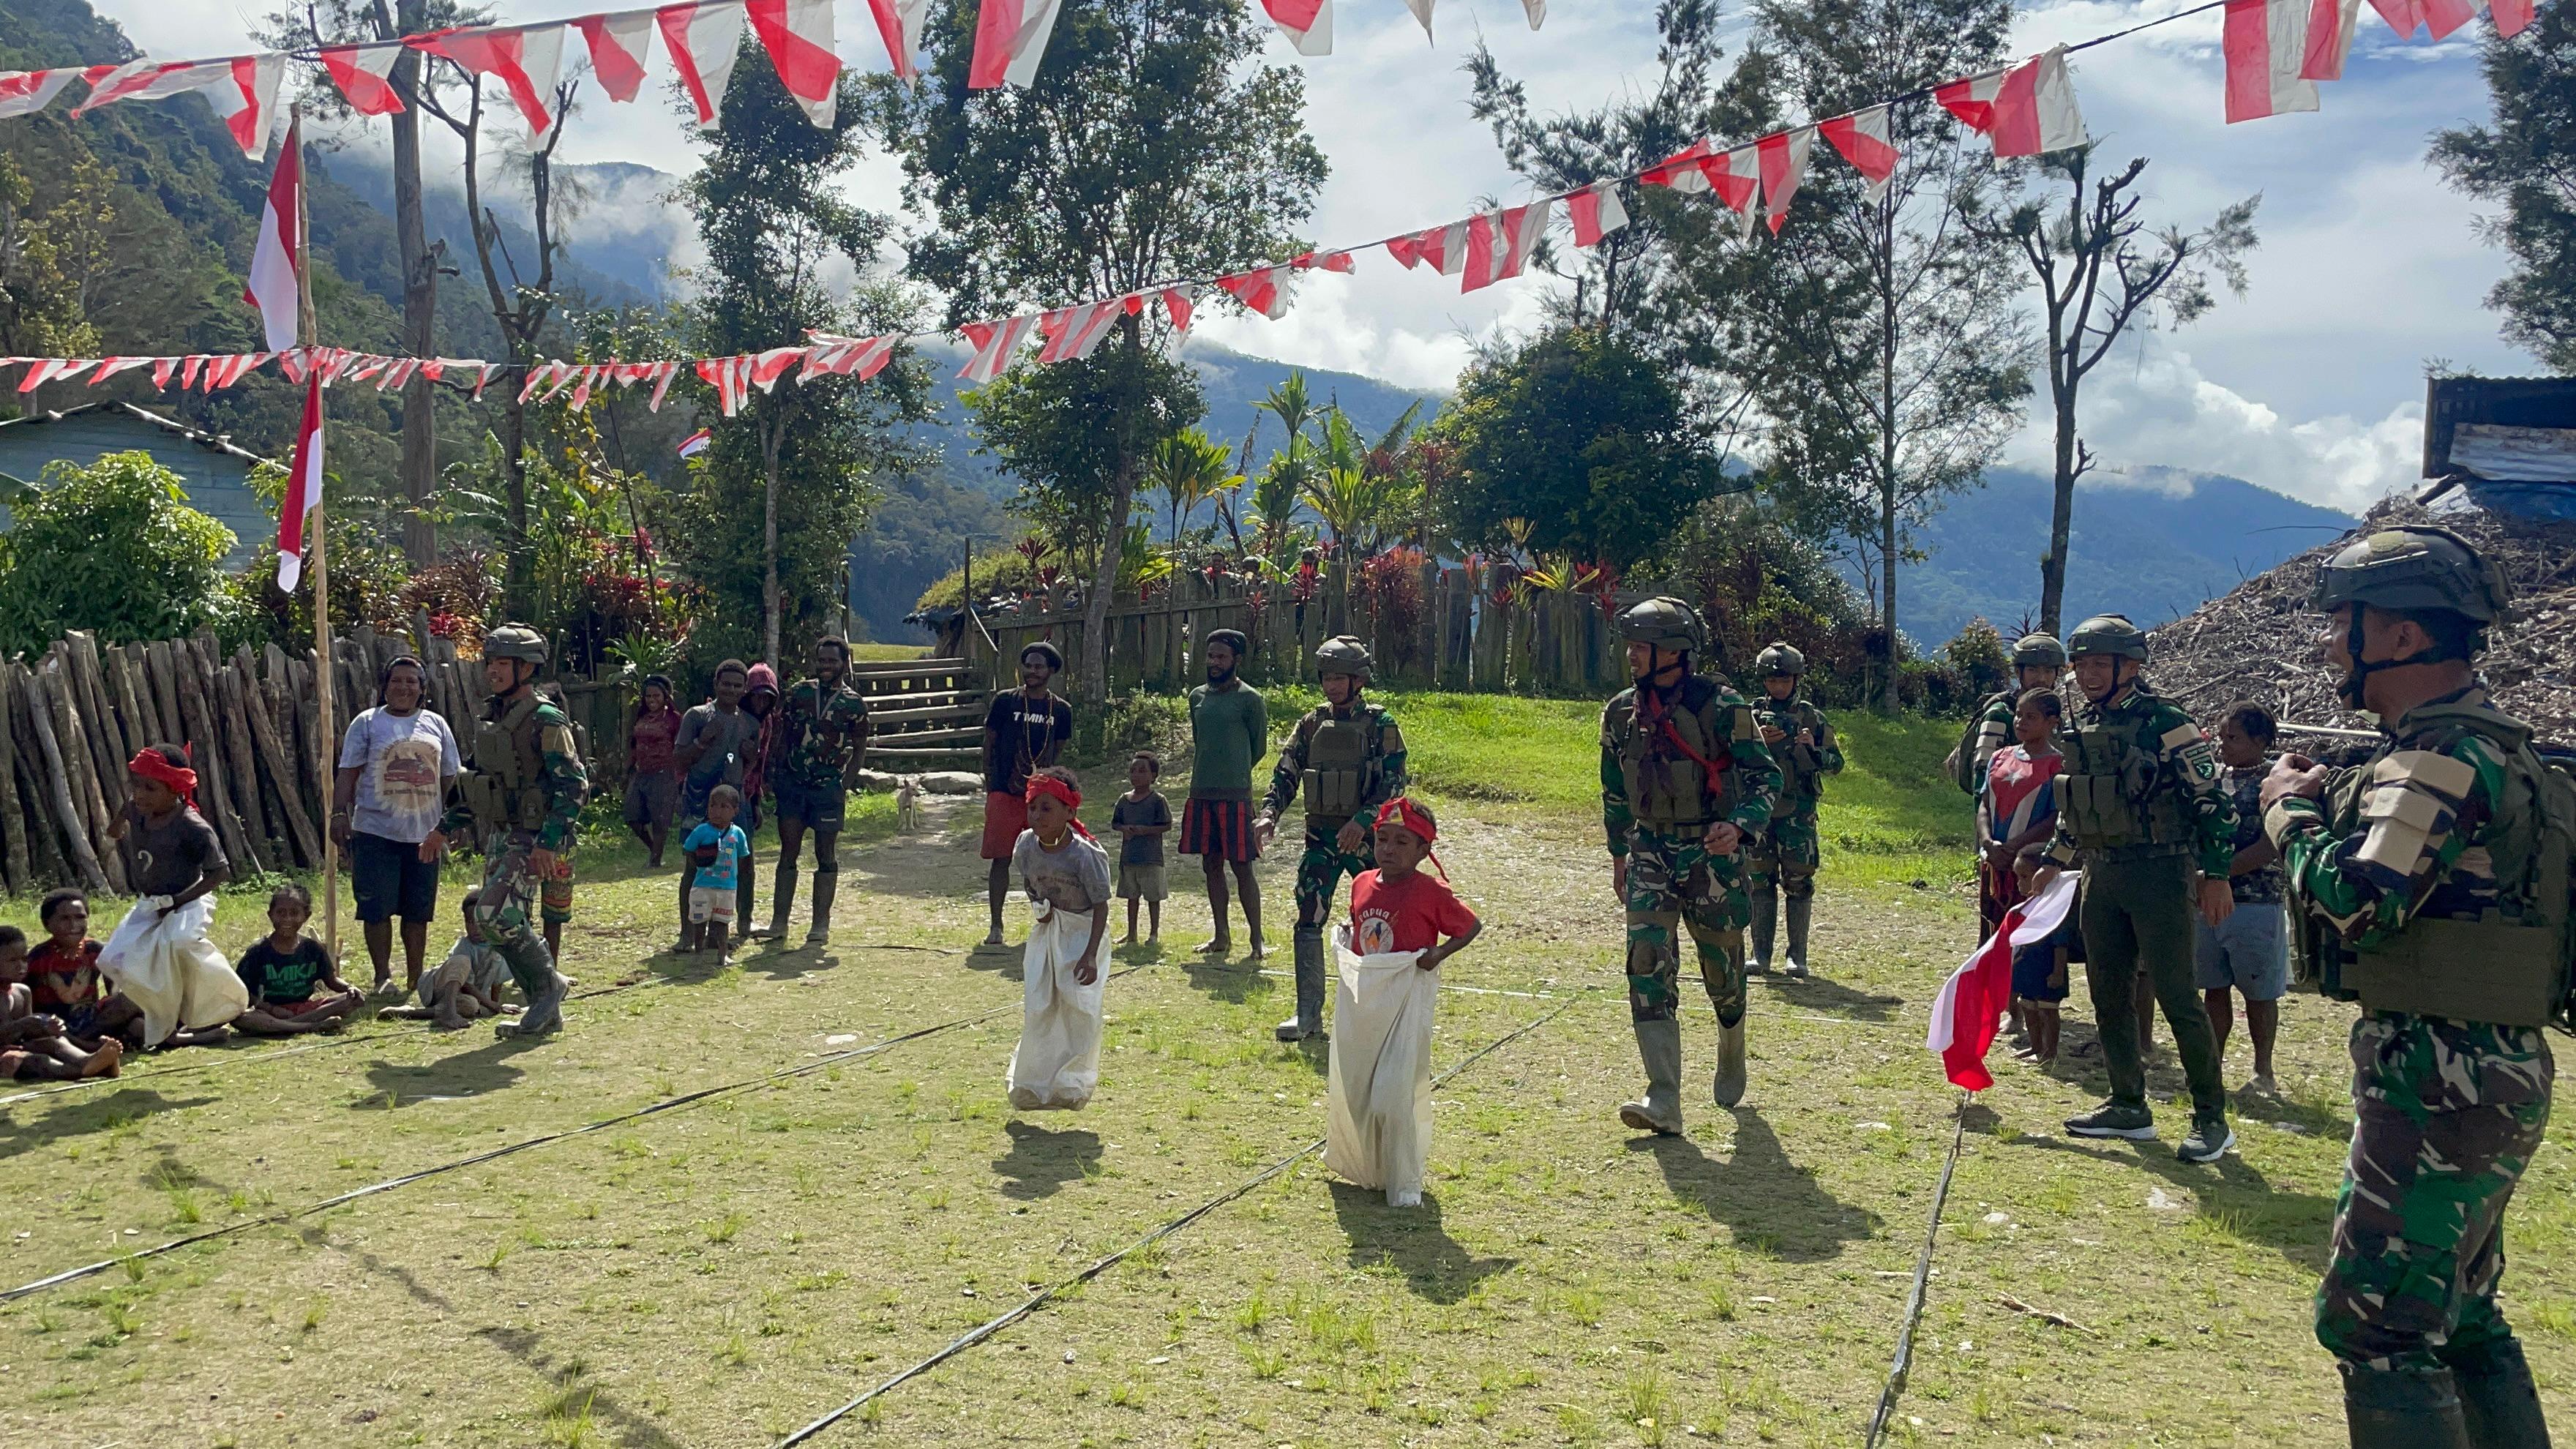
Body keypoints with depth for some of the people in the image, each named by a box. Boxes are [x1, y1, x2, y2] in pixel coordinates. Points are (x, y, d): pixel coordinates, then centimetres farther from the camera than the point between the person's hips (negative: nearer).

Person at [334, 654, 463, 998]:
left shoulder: (436, 724, 12)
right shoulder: (367, 723, 3)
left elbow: (451, 776, 16)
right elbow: (347, 773, -1)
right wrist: (339, 813, -11)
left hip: (423, 833, 3)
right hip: (376, 831, -3)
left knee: (418, 911, 8)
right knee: (377, 908, -3)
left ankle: (415, 981, 18)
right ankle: (382, 976, 8)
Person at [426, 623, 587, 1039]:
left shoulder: (544, 720, -13)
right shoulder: (491, 717, 13)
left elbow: (573, 785, -19)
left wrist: (548, 843, -25)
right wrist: (446, 828, 20)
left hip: (532, 838, -9)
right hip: (497, 836, 9)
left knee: (494, 913, -19)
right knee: (510, 922, 8)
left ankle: (550, 983, 1)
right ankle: (546, 1012, 19)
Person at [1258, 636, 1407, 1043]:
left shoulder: (1380, 725, -5)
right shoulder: (1311, 724, 7)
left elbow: (1394, 781, -11)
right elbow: (1286, 773, 5)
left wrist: (1363, 820, -24)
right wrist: (1269, 814, -11)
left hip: (1366, 837, -3)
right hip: (1321, 837, 3)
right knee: (1308, 922, -4)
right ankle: (1308, 1014, 2)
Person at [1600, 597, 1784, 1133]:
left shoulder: (1721, 707, -12)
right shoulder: (1620, 713, 3)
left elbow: (1766, 776, -9)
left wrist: (1739, 827, -26)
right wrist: (1619, 853, 20)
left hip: (1712, 853, -3)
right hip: (1650, 853, 3)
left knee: (1722, 969, 11)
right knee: (1648, 966, -12)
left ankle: (1732, 1059, 42)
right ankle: (1663, 1101, -14)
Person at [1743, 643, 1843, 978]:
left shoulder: (1812, 717, 5)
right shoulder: (1751, 715, 7)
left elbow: (1836, 763, 5)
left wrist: (1814, 749, -14)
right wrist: (1756, 741, -13)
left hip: (1798, 814, -1)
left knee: (1798, 883, 0)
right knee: (1760, 882, 4)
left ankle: (1797, 956, 6)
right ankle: (1761, 954, 11)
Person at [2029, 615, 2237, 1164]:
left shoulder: (2165, 722, -12)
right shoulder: (2077, 728, 10)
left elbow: (2212, 799, -11)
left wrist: (2216, 875, -15)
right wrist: (2052, 863, 22)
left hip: (2159, 873, -7)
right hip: (2101, 875, 8)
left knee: (2177, 996, -5)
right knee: (2108, 995, 11)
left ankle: (2212, 1119, 5)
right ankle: (2128, 1107, 22)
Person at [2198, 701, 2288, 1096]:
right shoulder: (2213, 777, 10)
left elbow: (2272, 847, -16)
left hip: (2256, 903, -5)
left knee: (2259, 993, 5)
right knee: (2214, 987, 10)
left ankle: (2263, 1071, 18)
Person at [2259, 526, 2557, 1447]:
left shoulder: (2443, 757, -18)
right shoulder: (2484, 743, 15)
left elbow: (2356, 901, -27)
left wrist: (2292, 810, -10)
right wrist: (2334, 802, 7)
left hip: (2436, 1085, -11)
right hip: (2483, 1075, 11)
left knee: (2375, 1323, -5)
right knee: (2462, 1317, 21)